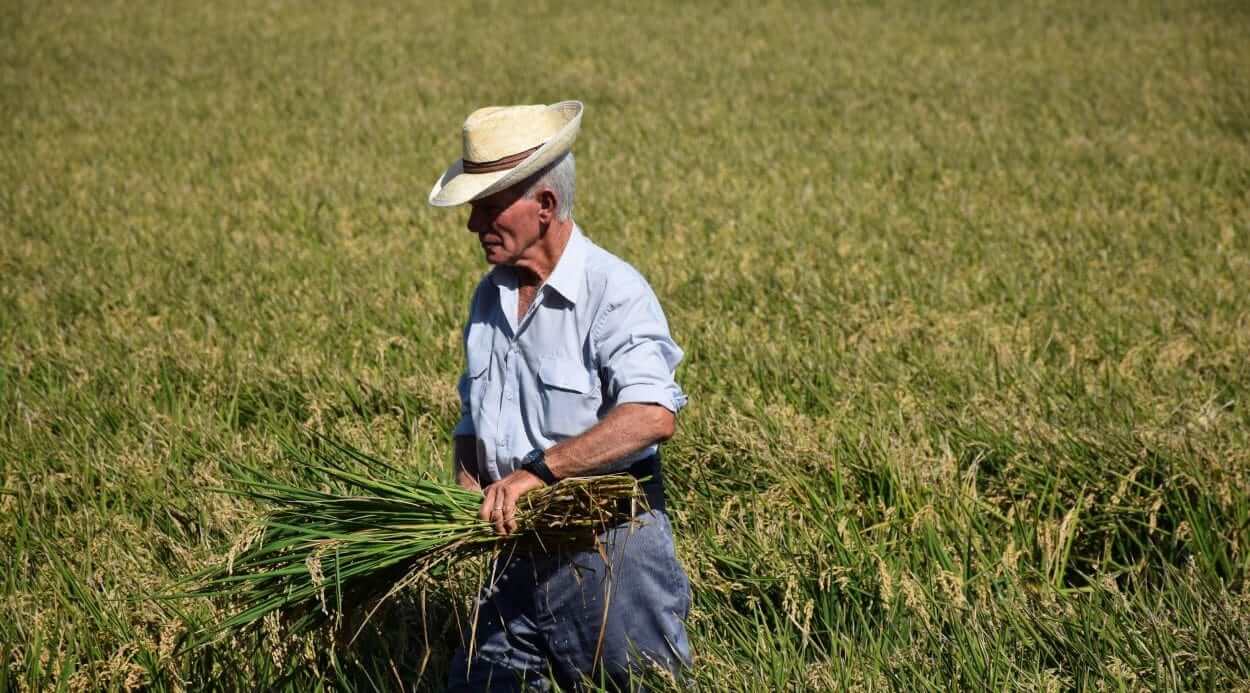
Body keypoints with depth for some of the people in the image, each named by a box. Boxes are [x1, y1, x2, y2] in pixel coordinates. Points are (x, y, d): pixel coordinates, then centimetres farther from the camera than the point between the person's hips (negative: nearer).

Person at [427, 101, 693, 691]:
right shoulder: (490, 296, 9)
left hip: (612, 553, -7)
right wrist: (468, 498, -1)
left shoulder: (613, 292, -16)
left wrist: (538, 470, -34)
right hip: (519, 557, 7)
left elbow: (652, 415, -31)